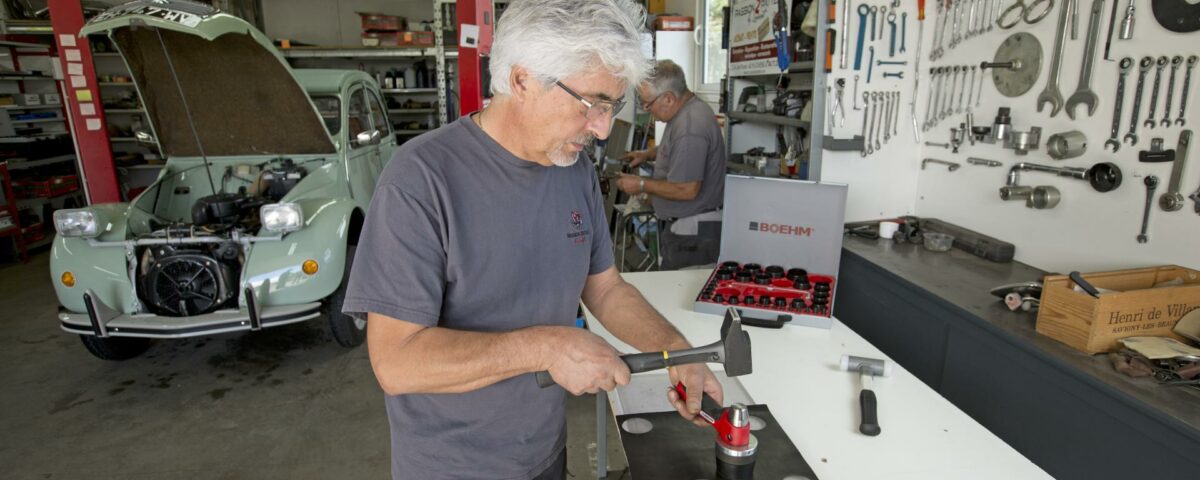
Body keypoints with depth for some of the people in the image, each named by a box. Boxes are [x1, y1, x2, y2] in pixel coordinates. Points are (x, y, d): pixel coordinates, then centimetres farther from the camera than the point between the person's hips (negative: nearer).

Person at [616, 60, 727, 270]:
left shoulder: (690, 128, -25)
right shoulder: (691, 109, 8)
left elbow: (687, 190, -25)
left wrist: (642, 185, -13)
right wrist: (649, 153, 16)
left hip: (692, 233, -10)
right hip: (683, 226, 10)